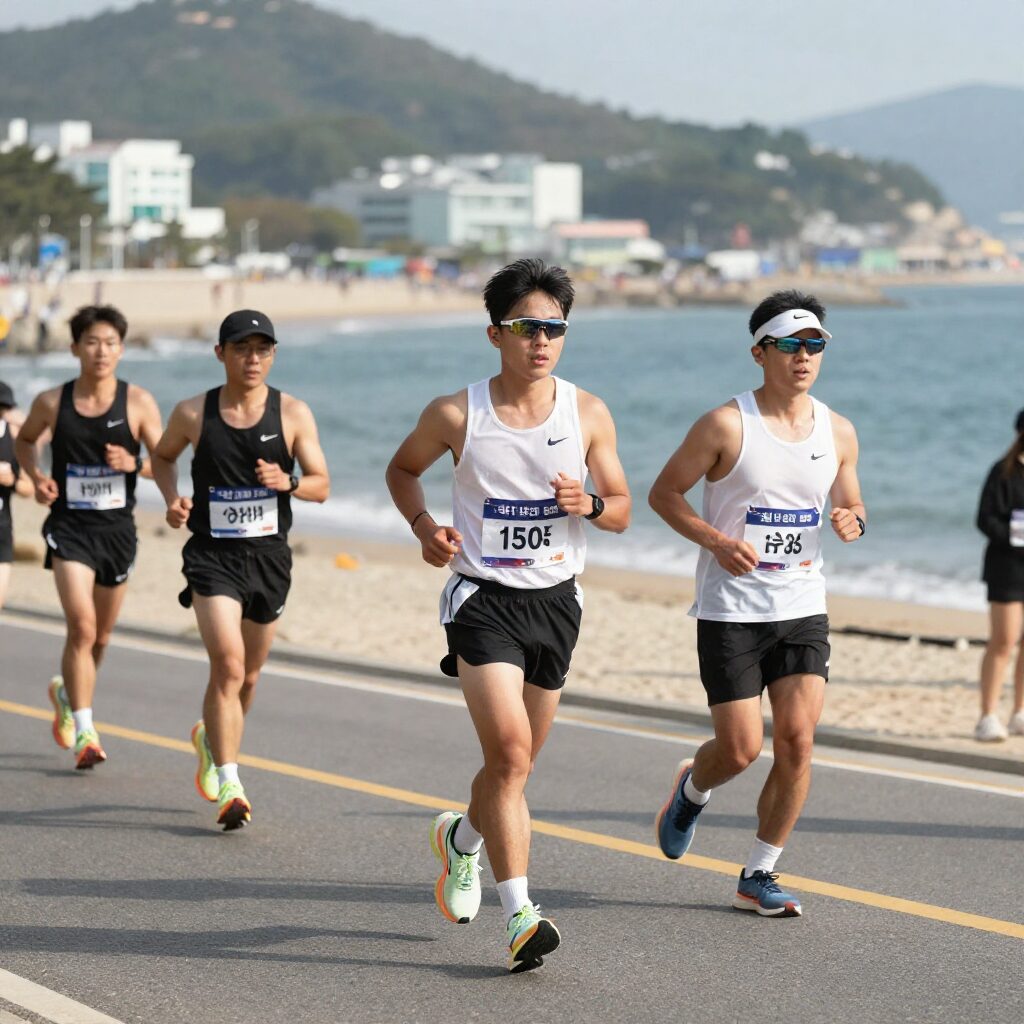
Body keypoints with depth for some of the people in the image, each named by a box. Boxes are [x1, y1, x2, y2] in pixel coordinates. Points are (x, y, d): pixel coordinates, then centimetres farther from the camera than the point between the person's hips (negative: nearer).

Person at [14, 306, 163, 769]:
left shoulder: (138, 402, -4)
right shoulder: (52, 402, -2)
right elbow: (24, 440, 17)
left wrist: (133, 463, -23)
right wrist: (36, 476, -2)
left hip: (117, 528, 2)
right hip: (69, 526, -2)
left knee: (101, 635, 15)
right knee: (81, 626, -18)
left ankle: (68, 691, 45)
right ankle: (84, 732, -14)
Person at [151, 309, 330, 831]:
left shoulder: (293, 413, -2)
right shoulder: (193, 413, -2)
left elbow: (321, 485, 0)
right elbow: (163, 456, 17)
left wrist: (288, 482, -21)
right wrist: (172, 498, -2)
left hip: (268, 555, 2)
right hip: (213, 554, -2)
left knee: (247, 676, 16)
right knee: (228, 665, -18)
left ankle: (210, 738, 46)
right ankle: (229, 787, -17)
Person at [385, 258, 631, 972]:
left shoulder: (589, 415, -1)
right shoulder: (456, 416, -6)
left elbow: (622, 511, 7)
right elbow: (403, 468, 13)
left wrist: (589, 504, -16)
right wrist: (424, 526, -6)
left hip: (556, 600, 4)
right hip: (483, 598, -3)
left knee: (517, 764, 14)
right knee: (509, 749, -20)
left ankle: (461, 838, 47)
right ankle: (521, 915, -20)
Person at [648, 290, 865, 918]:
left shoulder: (838, 432, 5)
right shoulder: (726, 426, -10)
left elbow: (851, 504, 18)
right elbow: (664, 493, -3)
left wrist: (852, 524, -6)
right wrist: (717, 541, -17)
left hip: (803, 609, 4)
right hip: (731, 612, -4)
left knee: (798, 740, -7)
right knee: (741, 748, -6)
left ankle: (759, 876, 6)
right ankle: (692, 790, 31)